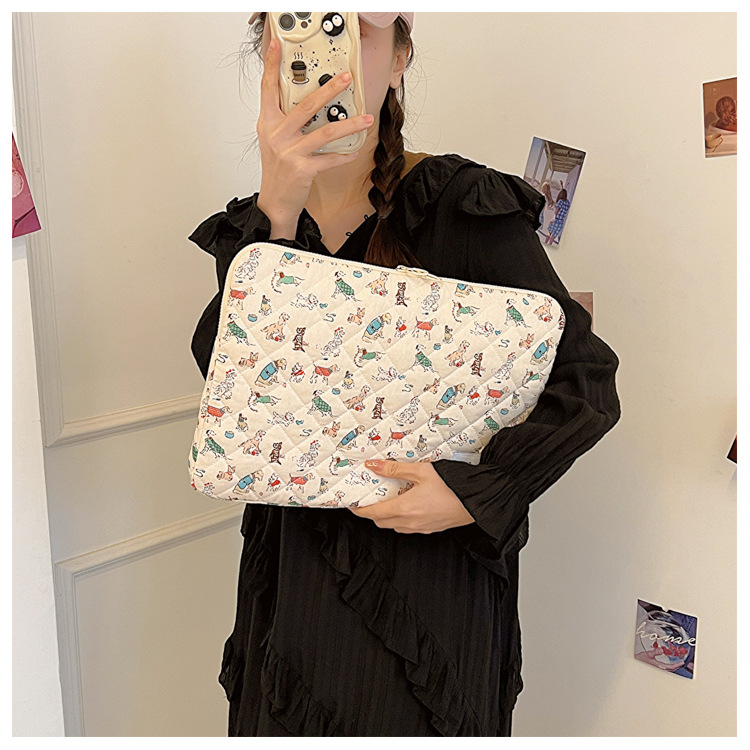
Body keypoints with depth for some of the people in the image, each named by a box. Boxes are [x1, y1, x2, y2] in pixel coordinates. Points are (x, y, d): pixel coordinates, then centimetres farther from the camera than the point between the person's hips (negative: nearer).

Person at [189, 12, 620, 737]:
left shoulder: (460, 205, -12)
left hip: (431, 564, -4)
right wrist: (274, 215, -26)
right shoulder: (256, 222, 2)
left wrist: (478, 493, -21)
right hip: (296, 571, 5)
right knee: (284, 727, 22)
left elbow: (588, 383, -10)